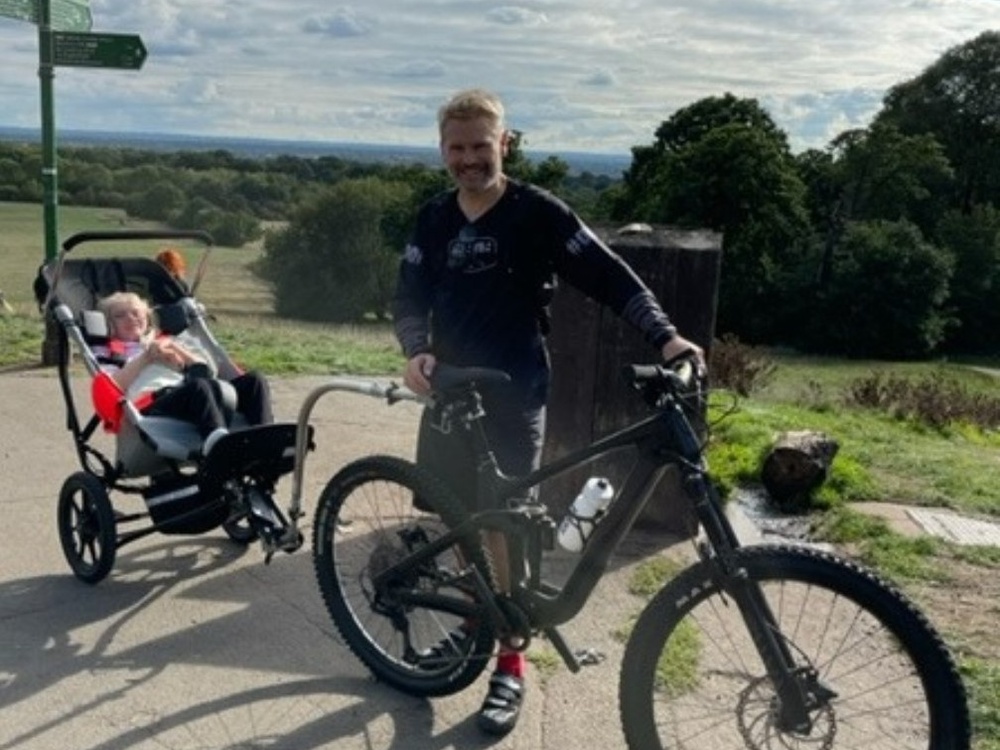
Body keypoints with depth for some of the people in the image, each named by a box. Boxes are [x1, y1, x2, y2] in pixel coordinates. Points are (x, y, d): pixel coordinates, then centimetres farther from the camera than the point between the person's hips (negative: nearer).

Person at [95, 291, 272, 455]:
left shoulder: (166, 341, 39)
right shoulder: (108, 351, 30)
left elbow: (208, 370, 23)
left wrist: (174, 348, 11)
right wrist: (146, 358, 5)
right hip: (152, 403, -5)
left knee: (253, 381, -19)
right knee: (199, 386, -39)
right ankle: (217, 441, -69)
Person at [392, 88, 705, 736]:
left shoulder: (538, 213, -8)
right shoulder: (435, 219, 6)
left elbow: (609, 277, -10)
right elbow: (410, 300, 7)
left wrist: (665, 335, -24)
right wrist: (417, 353, -14)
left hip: (514, 399, -5)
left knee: (504, 528, -2)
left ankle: (510, 664, 12)